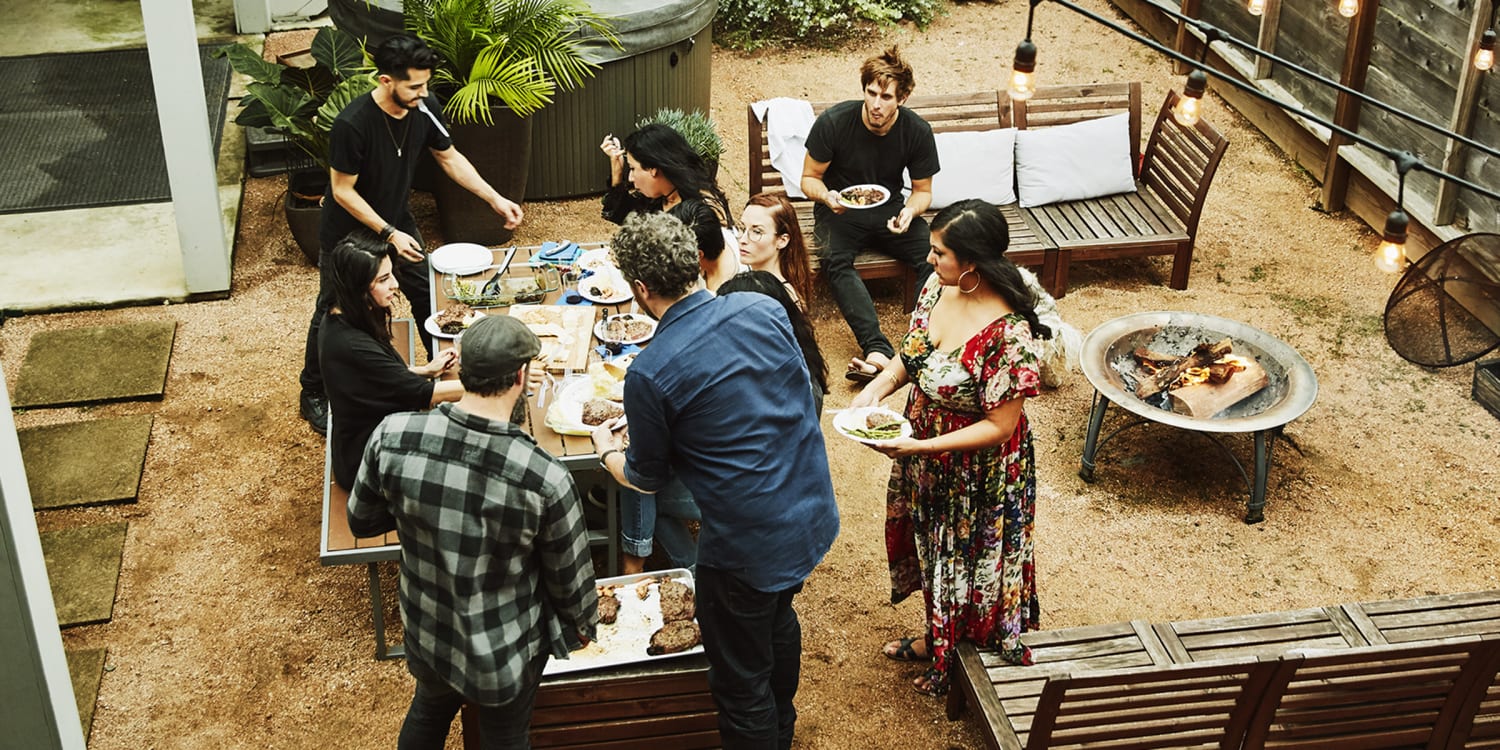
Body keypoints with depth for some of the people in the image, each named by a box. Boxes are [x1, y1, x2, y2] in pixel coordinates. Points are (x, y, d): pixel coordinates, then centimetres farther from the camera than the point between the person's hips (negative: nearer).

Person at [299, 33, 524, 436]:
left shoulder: (421, 111, -16)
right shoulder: (352, 124, -34)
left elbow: (450, 158, 0)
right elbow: (342, 191, -25)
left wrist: (495, 198, -8)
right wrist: (389, 234, -27)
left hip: (396, 221, 5)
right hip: (348, 232, -5)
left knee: (426, 294, 12)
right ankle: (313, 394, 28)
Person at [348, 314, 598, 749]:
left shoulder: (392, 438, -24)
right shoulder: (544, 478, -32)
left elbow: (361, 521, -5)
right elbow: (569, 576, -15)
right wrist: (583, 624, 6)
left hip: (426, 632, 3)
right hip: (507, 653, -3)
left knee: (428, 713, 33)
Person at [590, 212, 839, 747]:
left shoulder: (649, 375, -22)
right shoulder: (763, 309, -7)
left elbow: (648, 478, -5)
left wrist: (607, 449, 19)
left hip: (748, 549, -8)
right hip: (814, 515, 8)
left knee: (741, 683, 15)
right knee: (778, 618, 34)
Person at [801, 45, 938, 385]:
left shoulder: (918, 131, -9)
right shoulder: (833, 122, -15)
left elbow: (923, 190, 3)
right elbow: (809, 178, -3)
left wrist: (910, 211, -21)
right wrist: (827, 197, -27)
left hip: (889, 210, 2)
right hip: (840, 212, -2)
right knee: (835, 260, -35)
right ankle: (878, 350, -47)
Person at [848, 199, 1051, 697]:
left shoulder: (1008, 333, -35)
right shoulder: (938, 286, -12)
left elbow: (999, 426, -27)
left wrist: (920, 447, -30)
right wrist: (879, 386, -14)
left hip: (978, 473, -7)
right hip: (926, 460, 8)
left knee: (968, 560, 17)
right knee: (932, 547, 29)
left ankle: (954, 669, 42)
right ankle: (936, 637, 55)